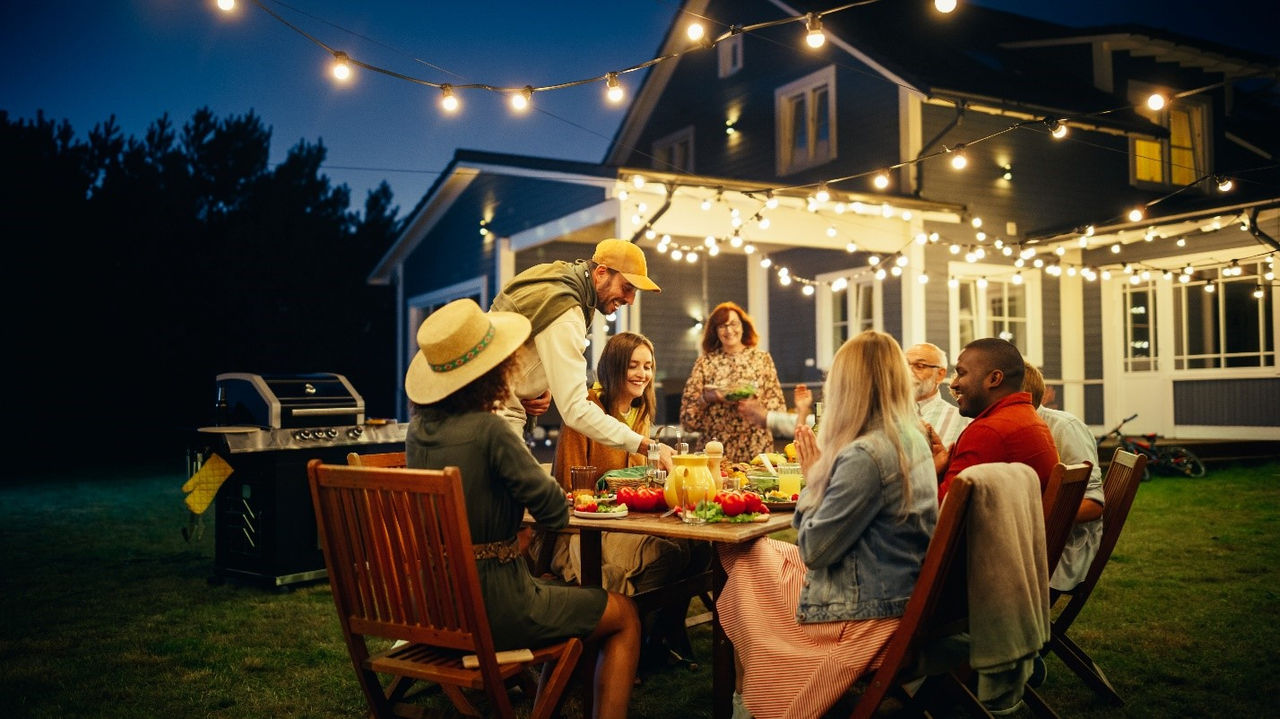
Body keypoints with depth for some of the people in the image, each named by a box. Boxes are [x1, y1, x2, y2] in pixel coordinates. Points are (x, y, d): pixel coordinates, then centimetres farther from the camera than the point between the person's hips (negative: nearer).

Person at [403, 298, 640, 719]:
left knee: (564, 594, 33)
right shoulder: (488, 429, -23)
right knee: (625, 616, 10)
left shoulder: (420, 425, 0)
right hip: (490, 606, -8)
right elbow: (556, 512, -18)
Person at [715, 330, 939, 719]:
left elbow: (813, 549, -19)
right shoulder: (913, 439, 3)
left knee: (743, 559, 11)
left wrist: (812, 476, -8)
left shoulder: (865, 455, -26)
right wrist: (821, 472, 5)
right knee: (750, 551, 17)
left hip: (862, 614, -9)